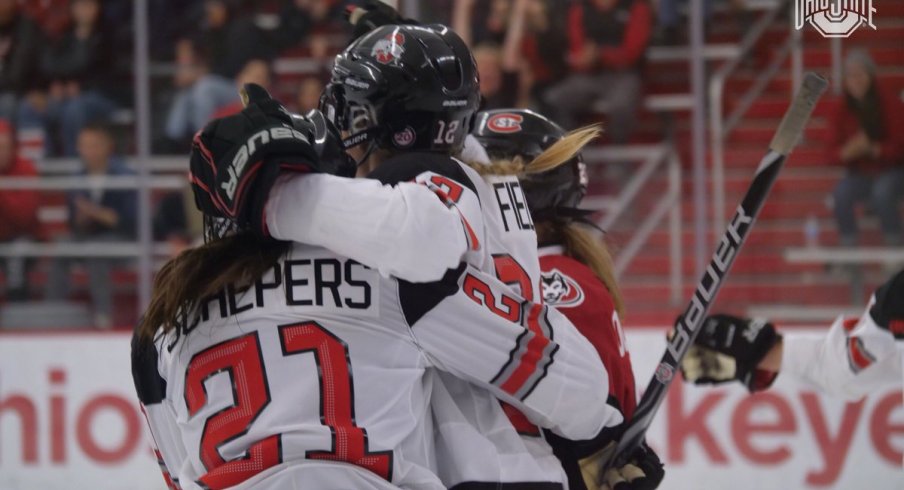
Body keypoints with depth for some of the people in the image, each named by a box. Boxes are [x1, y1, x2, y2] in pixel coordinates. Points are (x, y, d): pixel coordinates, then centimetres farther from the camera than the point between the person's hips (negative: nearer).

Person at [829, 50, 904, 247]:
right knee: (841, 194, -29)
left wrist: (874, 149, -33)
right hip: (860, 174, 3)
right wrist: (846, 152, -29)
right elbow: (832, 153, -4)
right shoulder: (843, 110, -6)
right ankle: (848, 249, -13)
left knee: (882, 192, -36)